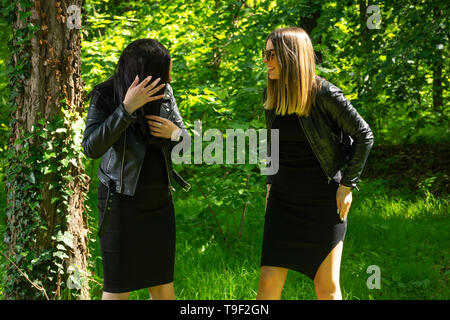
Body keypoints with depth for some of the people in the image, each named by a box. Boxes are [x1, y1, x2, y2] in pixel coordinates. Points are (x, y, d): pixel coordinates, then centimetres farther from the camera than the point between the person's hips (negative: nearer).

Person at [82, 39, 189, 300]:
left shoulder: (164, 92, 0)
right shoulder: (105, 96, -13)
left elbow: (184, 137, 12)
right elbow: (92, 148, -24)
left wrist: (174, 132, -13)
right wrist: (127, 108, -32)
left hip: (160, 200, 5)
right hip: (122, 201, -4)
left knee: (164, 288, 7)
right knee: (118, 289, -1)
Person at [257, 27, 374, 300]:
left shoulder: (325, 93, -14)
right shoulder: (272, 95, 4)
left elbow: (364, 136, -7)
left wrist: (347, 184, -9)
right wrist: (271, 182, 13)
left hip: (323, 201, -5)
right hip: (283, 200, 5)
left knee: (327, 286, 4)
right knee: (269, 282, -2)